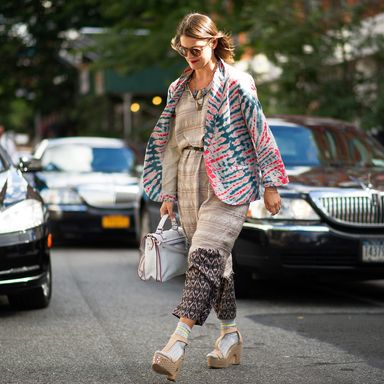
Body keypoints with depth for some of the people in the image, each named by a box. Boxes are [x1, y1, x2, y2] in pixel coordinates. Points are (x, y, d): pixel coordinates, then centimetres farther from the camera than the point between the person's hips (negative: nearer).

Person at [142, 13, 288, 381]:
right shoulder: (178, 88, 13)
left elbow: (260, 133, -2)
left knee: (205, 256, -17)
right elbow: (169, 143, 15)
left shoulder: (237, 84, -4)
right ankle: (231, 336, 23)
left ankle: (177, 344, -26)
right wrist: (167, 193, 12)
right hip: (190, 185, 6)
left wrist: (270, 185, -3)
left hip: (228, 183, -6)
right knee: (216, 261, 11)